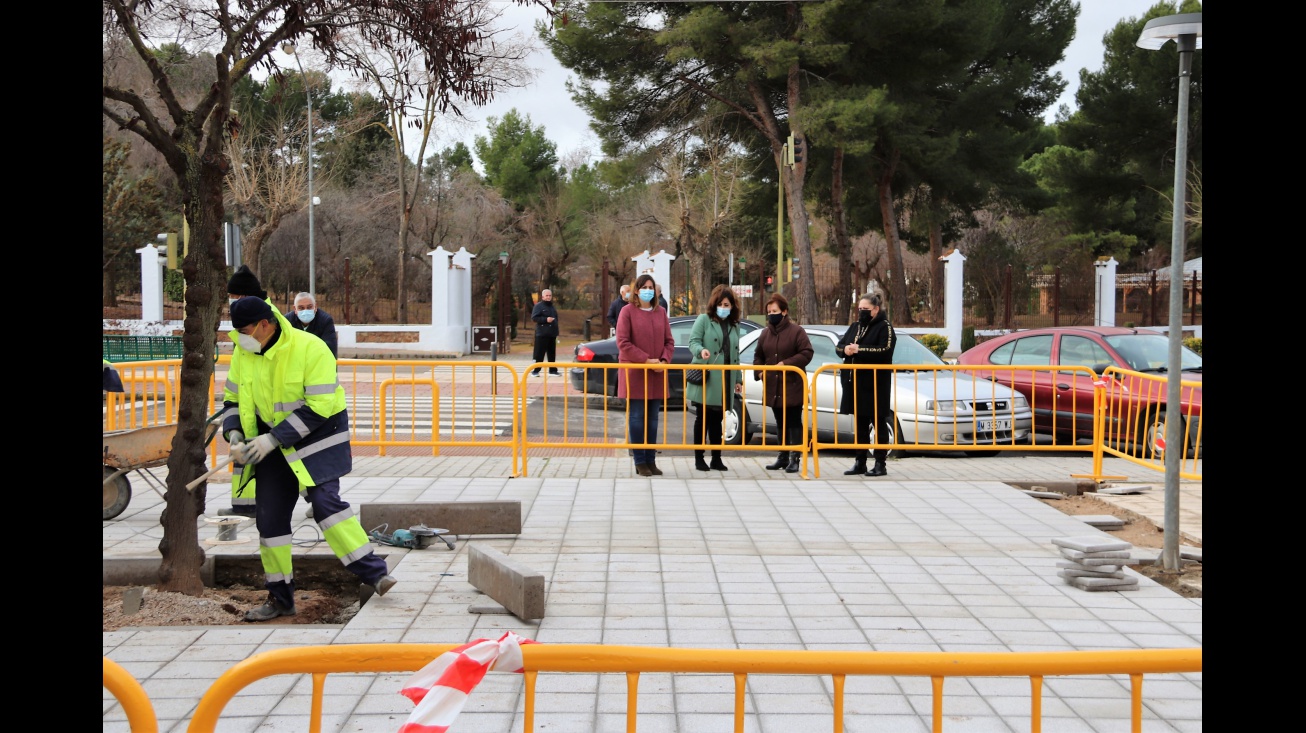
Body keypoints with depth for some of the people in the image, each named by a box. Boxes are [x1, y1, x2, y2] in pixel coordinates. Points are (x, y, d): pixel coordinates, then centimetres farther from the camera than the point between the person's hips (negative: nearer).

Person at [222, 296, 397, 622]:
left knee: (325, 500, -22)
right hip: (272, 444, 6)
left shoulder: (310, 349, -21)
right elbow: (232, 397, 12)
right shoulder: (243, 354, -1)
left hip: (317, 438, -6)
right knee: (269, 516, 4)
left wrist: (272, 439, -25)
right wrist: (234, 434, -7)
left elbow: (318, 407, -23)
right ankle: (280, 598, 17)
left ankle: (374, 572, -16)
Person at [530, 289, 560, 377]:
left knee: (552, 353, 10)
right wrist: (545, 319, -22)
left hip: (552, 334, 7)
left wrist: (556, 332, 22)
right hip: (542, 334, -7)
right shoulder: (538, 306, -4)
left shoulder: (552, 307, 19)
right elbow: (534, 317, -14)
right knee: (539, 353, -8)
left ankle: (553, 370, 16)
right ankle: (535, 370, -5)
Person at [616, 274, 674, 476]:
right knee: (637, 418, -2)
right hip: (634, 374, -4)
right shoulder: (628, 312, -3)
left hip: (657, 374, 4)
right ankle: (640, 462, 4)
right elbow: (623, 342, -9)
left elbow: (669, 341, 11)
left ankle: (651, 460, 13)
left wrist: (664, 360, -8)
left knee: (652, 419, 7)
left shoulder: (661, 312, 10)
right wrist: (646, 360, -15)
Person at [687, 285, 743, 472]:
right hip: (705, 381, -4)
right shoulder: (704, 320, 1)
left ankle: (716, 458, 13)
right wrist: (701, 350, -29)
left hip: (724, 382, 4)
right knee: (703, 419, 1)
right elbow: (693, 341, -6)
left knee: (717, 421, 9)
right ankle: (699, 458, 8)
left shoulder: (734, 326, 17)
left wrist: (738, 379, 18)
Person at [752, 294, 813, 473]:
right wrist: (759, 372, 1)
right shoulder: (765, 333, 11)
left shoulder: (796, 331, -7)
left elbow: (807, 353, -14)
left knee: (794, 423, -2)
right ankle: (783, 457, 20)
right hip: (773, 386, 6)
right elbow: (758, 355, 18)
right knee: (780, 423, 13)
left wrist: (787, 363, -20)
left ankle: (795, 458, 0)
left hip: (792, 386, -6)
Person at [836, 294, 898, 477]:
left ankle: (880, 464, 4)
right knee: (860, 423, 10)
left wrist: (859, 350, -18)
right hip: (856, 382, 7)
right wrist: (845, 350, -9)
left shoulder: (884, 327, -4)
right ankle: (860, 462, 16)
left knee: (878, 423, -1)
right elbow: (839, 346, 14)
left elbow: (886, 350, -18)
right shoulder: (855, 327, 17)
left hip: (876, 384, -7)